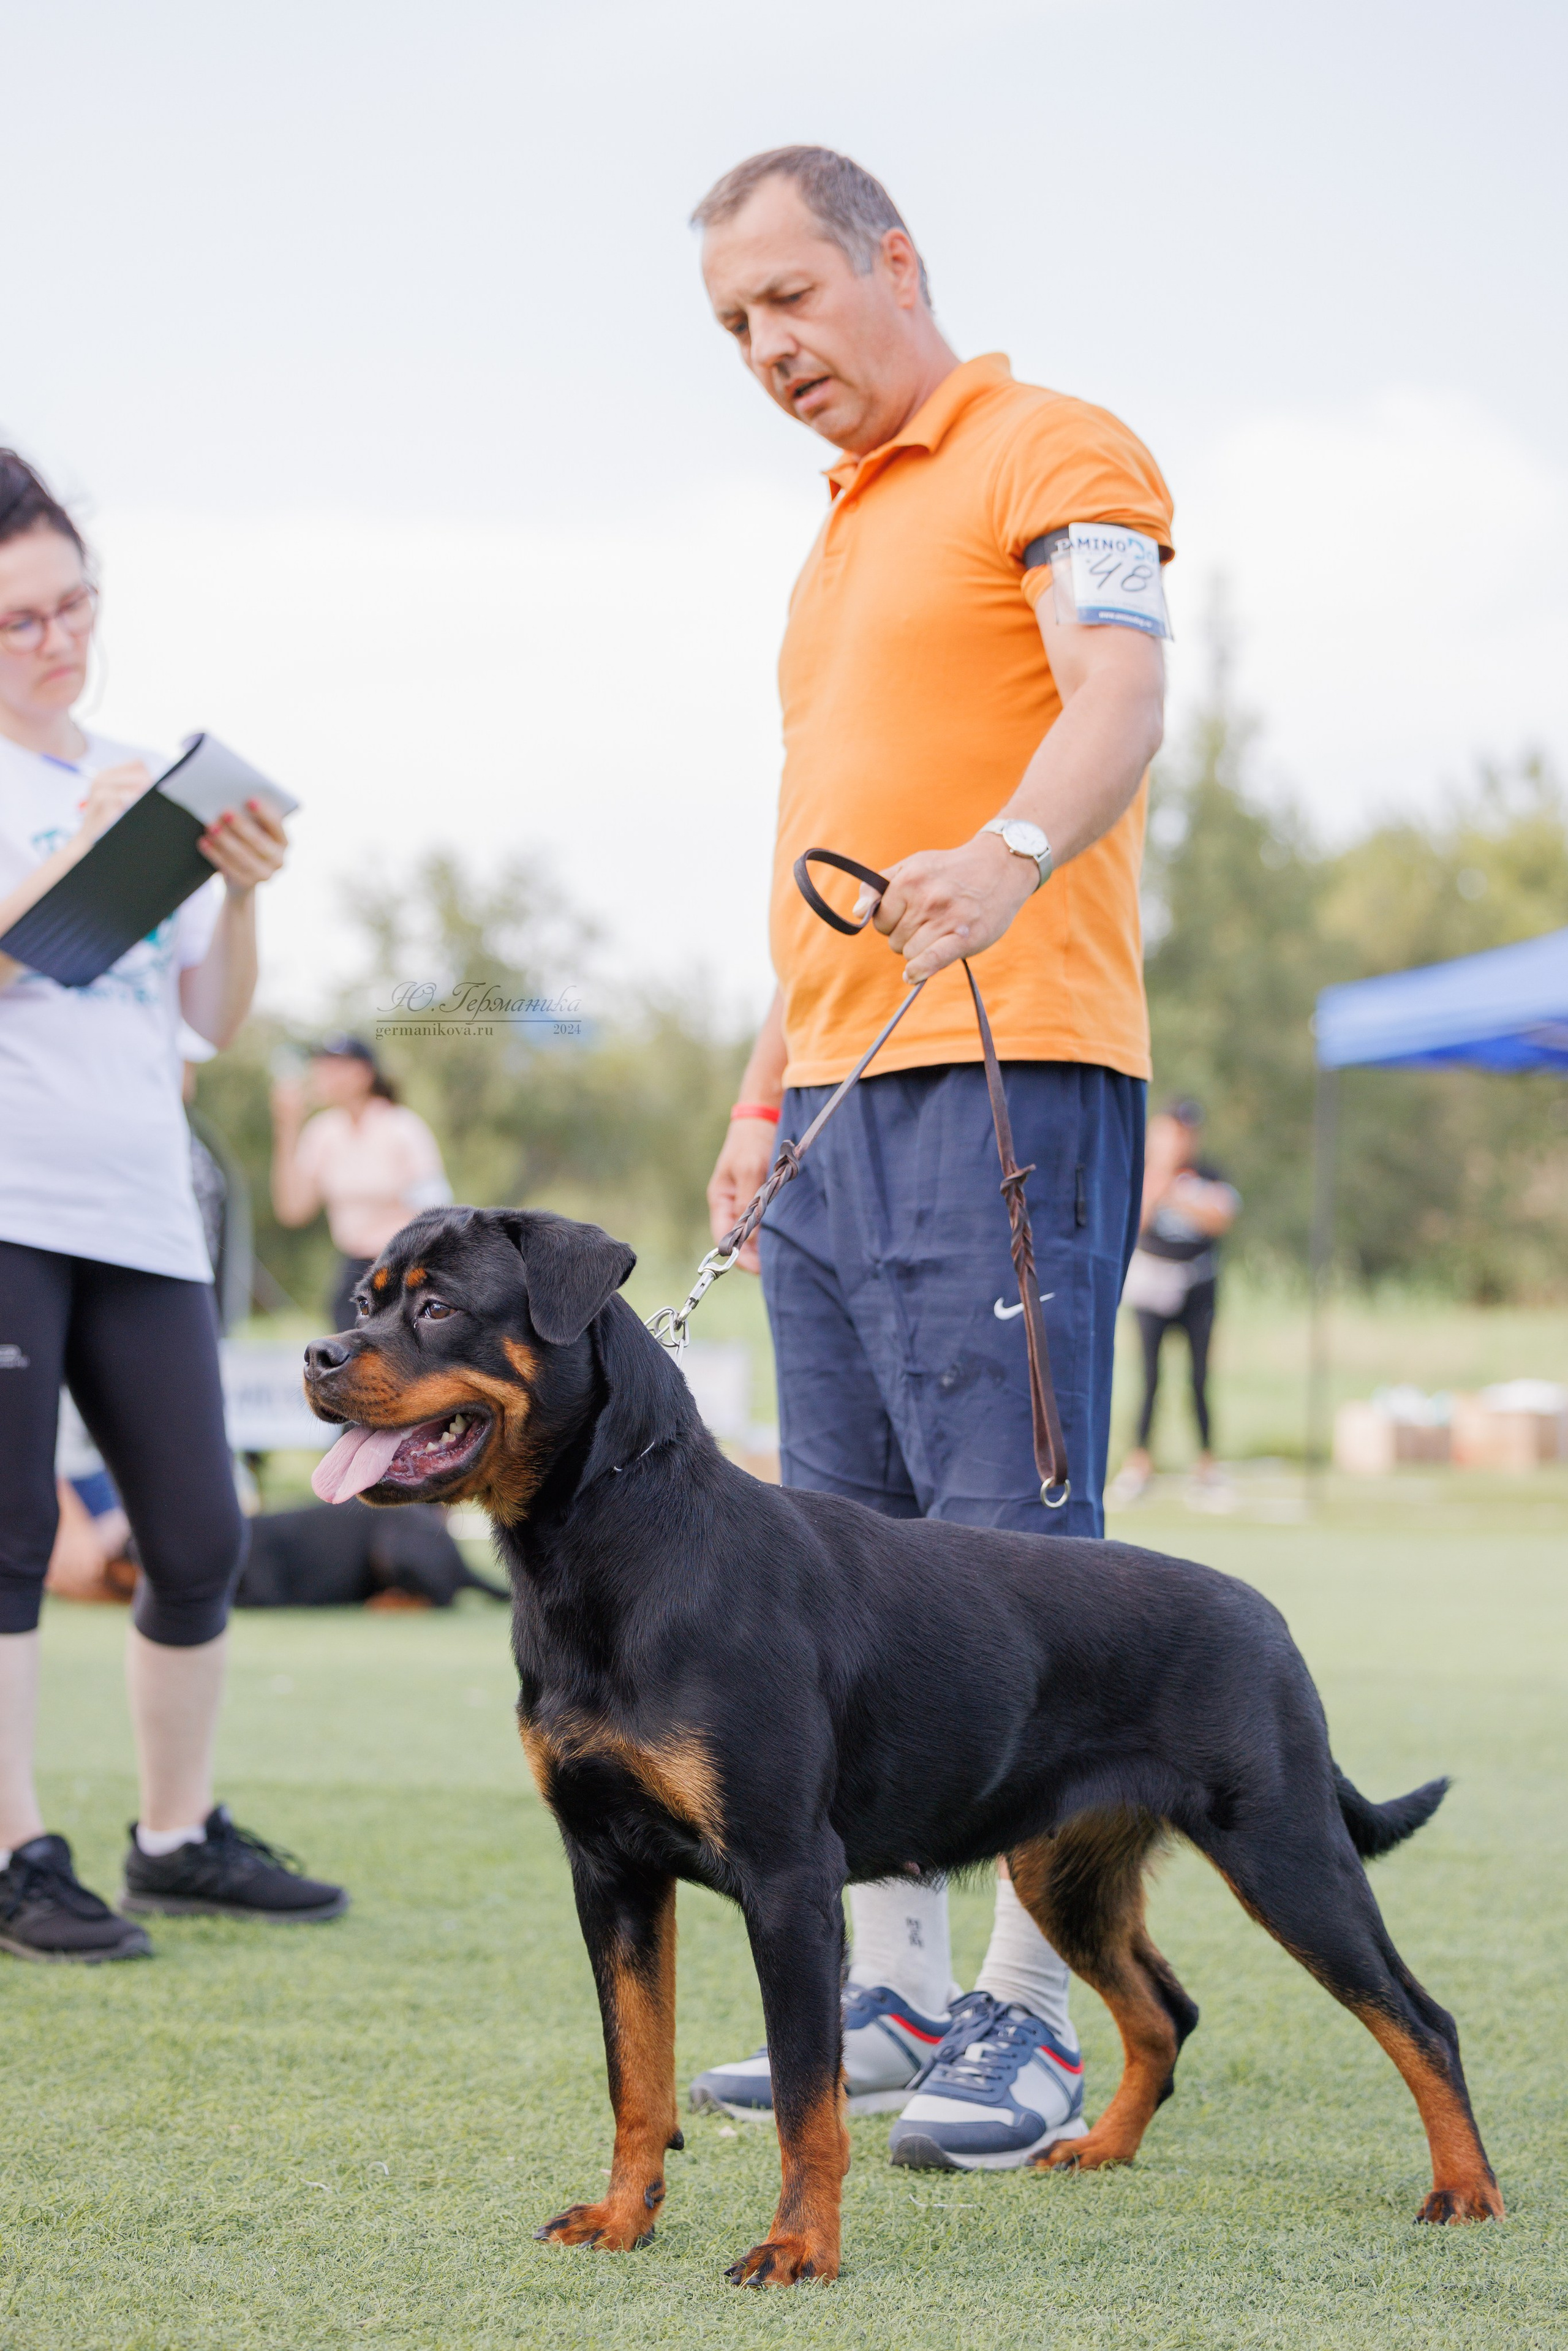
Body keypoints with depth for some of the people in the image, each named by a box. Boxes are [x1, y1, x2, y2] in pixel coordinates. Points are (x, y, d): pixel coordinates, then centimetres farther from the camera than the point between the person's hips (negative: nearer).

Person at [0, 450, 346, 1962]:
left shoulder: (155, 783, 18)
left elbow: (216, 1020, 17)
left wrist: (239, 896, 0)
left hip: (142, 1212, 6)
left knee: (198, 1537, 6)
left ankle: (179, 1837, 19)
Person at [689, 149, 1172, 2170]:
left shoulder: (1053, 454, -1)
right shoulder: (845, 533, 26)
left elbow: (1120, 696, -20)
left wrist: (1014, 852, -39)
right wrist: (766, 1088, 23)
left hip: (1009, 1075, -9)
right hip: (840, 1096, 9)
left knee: (1019, 1550, -10)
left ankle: (1034, 2023, -7)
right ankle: (893, 1997, 12)